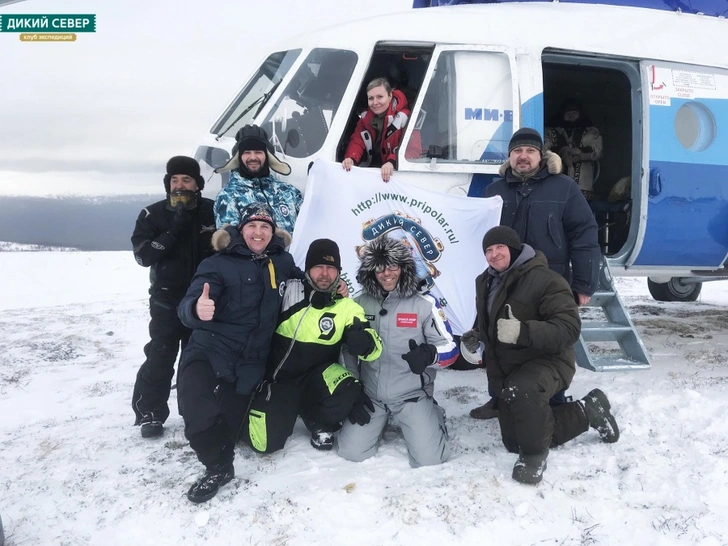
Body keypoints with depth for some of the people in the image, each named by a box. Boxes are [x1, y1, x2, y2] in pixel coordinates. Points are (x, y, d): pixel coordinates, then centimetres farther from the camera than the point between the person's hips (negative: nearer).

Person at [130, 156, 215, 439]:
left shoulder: (213, 211, -3)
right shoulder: (153, 214, -3)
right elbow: (143, 255, -13)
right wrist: (175, 230, -23)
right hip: (167, 301, -1)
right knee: (160, 358, -2)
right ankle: (150, 414, 12)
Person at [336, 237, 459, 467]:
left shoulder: (424, 303, -9)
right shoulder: (360, 304, 0)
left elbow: (449, 349, -8)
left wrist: (429, 356, -31)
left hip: (412, 395, -2)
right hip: (370, 395, 3)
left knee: (429, 458, -13)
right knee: (351, 451, -7)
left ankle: (433, 418, 21)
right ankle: (381, 422, 24)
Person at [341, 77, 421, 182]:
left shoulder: (405, 118, -14)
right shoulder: (366, 117, 5)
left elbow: (412, 149, -22)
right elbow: (357, 141, -1)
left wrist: (392, 162, -40)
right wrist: (351, 158, -25)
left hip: (396, 172, -4)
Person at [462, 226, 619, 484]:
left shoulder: (543, 279, -20)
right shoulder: (485, 283, 7)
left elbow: (569, 328, -28)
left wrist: (523, 332, -41)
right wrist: (475, 339, 0)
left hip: (547, 360, -9)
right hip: (507, 371, 9)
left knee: (522, 390, -44)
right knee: (514, 442, 15)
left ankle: (535, 455, -16)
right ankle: (587, 411, 28)